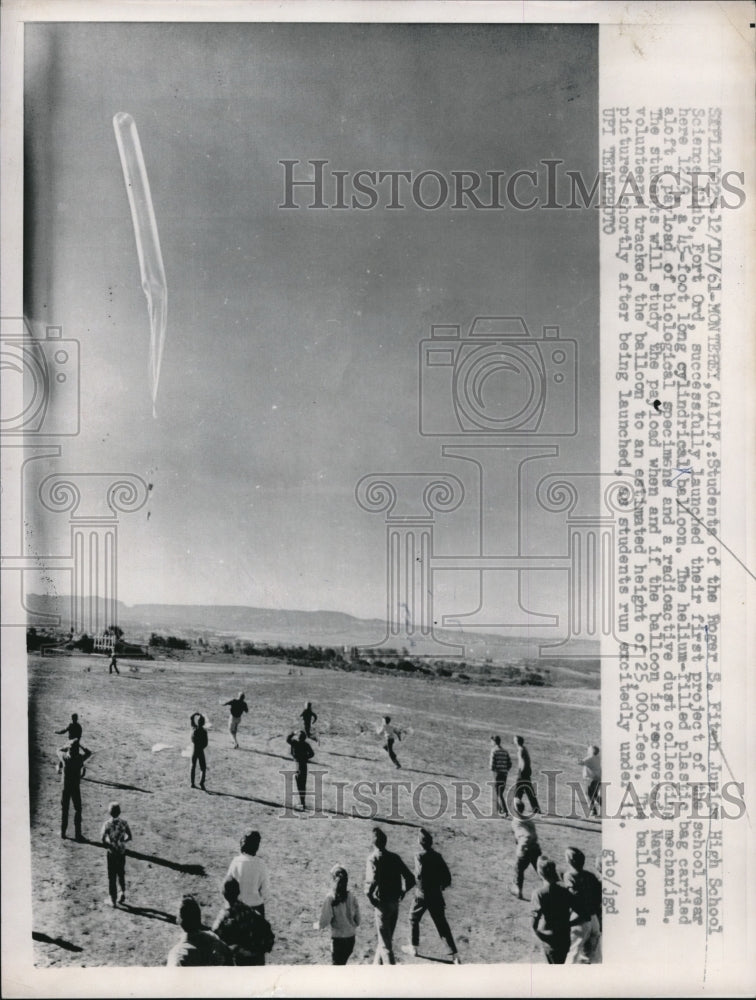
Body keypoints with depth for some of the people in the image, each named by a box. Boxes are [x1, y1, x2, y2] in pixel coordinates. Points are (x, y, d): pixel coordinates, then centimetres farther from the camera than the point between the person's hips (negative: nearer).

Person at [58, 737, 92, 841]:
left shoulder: (64, 757, -11)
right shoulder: (79, 758, -14)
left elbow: (59, 750, 13)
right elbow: (89, 752, 7)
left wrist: (68, 745, 15)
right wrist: (79, 745, 4)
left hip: (65, 787, 1)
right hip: (76, 787, -1)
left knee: (64, 810, 13)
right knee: (77, 810, 10)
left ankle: (63, 833, 18)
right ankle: (78, 834, 9)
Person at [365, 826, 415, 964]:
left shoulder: (373, 857, -12)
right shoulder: (394, 857, 6)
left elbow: (373, 880, -28)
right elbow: (411, 879, 3)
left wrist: (369, 894, -12)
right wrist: (402, 892, 13)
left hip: (382, 903, -6)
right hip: (395, 903, 6)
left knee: (385, 943, 0)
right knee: (386, 938, 22)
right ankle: (378, 966, 36)